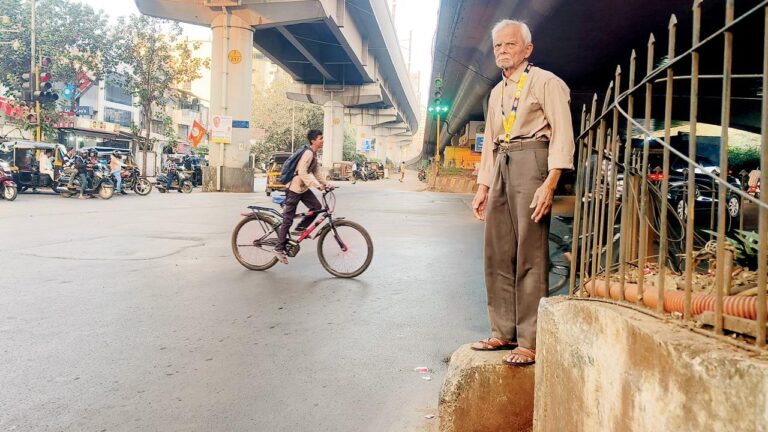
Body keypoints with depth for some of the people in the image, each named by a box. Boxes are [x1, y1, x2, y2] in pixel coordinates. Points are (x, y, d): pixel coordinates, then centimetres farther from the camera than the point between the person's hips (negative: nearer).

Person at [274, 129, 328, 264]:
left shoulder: (314, 154, 10)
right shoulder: (308, 153, -20)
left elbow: (316, 172, 16)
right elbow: (302, 173, -28)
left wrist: (324, 183, 4)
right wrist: (317, 185, -31)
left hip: (303, 188, 9)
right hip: (294, 188, -9)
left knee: (316, 206, -4)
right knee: (288, 219, -3)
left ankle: (300, 229, 12)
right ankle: (279, 248, 5)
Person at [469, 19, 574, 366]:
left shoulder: (546, 83, 1)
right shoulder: (496, 92, 23)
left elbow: (562, 135, -8)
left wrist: (549, 183, -19)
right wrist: (482, 188, 17)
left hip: (531, 160, -7)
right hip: (501, 166, 8)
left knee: (530, 254, -9)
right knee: (497, 253, 5)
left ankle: (530, 341, -4)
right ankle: (503, 332, 14)